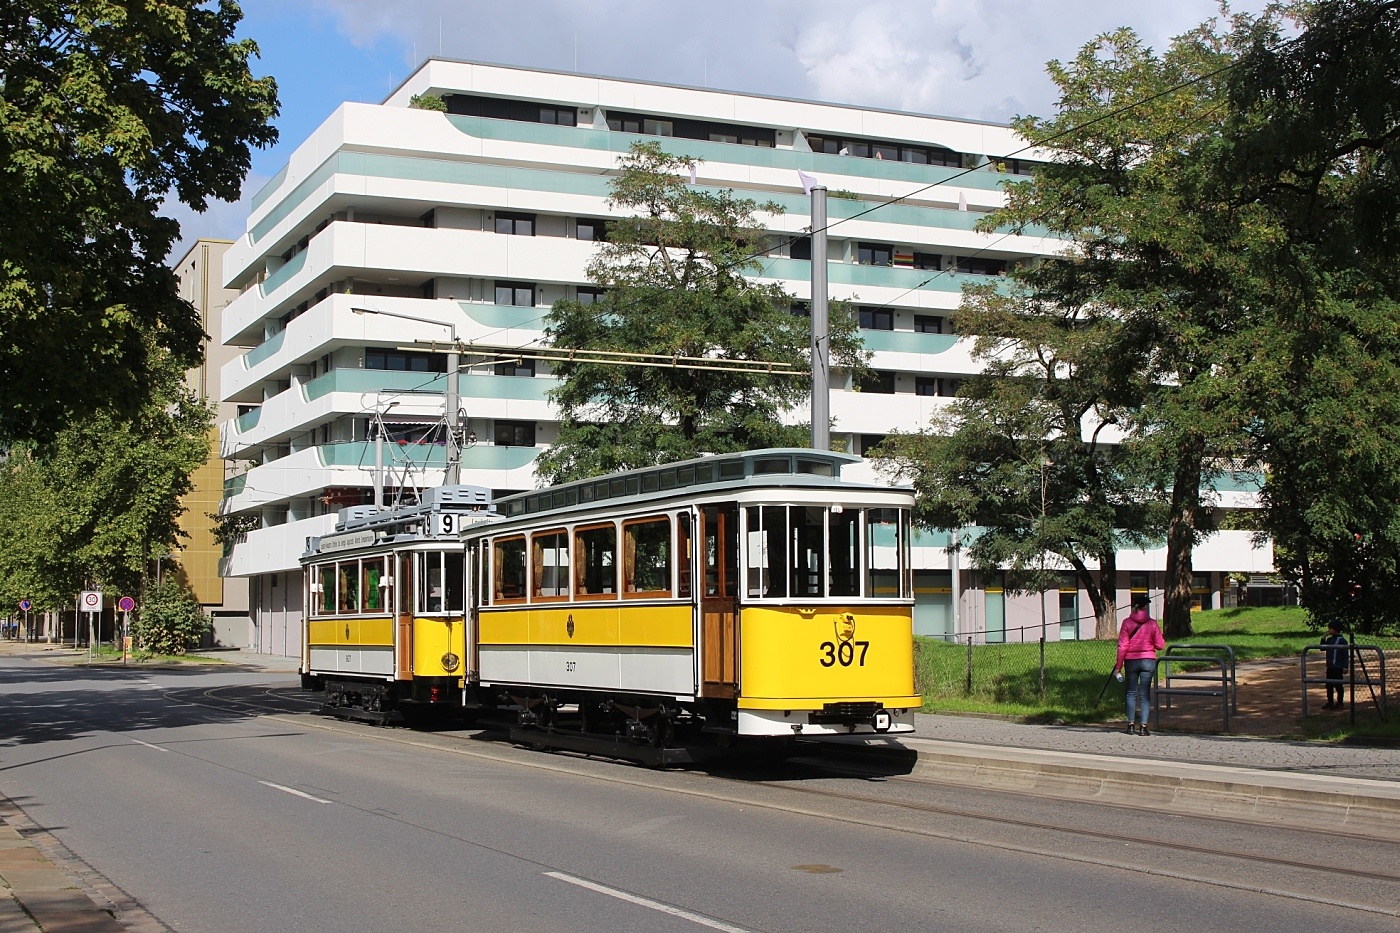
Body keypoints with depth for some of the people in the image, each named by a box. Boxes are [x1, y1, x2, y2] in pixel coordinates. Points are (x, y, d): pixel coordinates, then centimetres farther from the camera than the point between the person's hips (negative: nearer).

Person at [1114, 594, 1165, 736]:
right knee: (1145, 694, 2)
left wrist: (1118, 665, 0)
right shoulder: (1152, 623, -3)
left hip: (1131, 661, 0)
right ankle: (1143, 726, -2)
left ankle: (1131, 725, 7)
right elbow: (1160, 645, -1)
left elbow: (1122, 646, -5)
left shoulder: (1127, 622, -4)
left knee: (1131, 692, 10)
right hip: (1148, 660, 0)